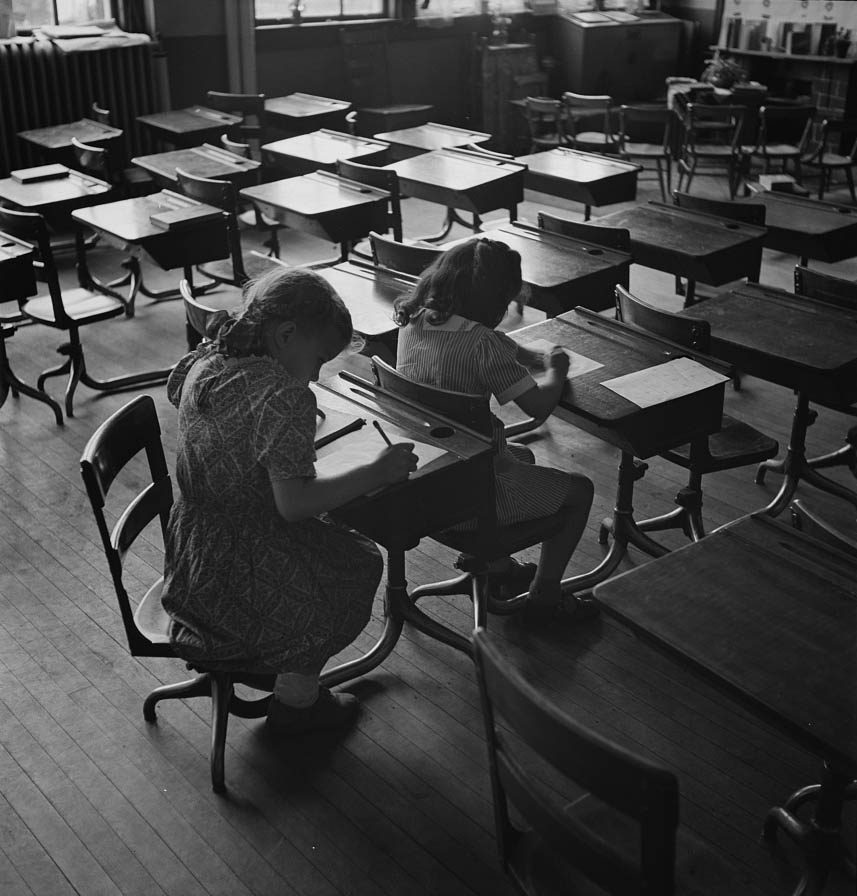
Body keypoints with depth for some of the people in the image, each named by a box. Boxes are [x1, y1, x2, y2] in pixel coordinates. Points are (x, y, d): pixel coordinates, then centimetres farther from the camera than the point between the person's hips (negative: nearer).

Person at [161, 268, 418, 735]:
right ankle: (296, 697, 26)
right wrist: (375, 472, -19)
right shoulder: (286, 397, -27)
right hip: (242, 567, -8)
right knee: (359, 564, 16)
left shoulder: (203, 364, -3)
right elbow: (293, 504, -27)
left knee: (335, 540, 26)